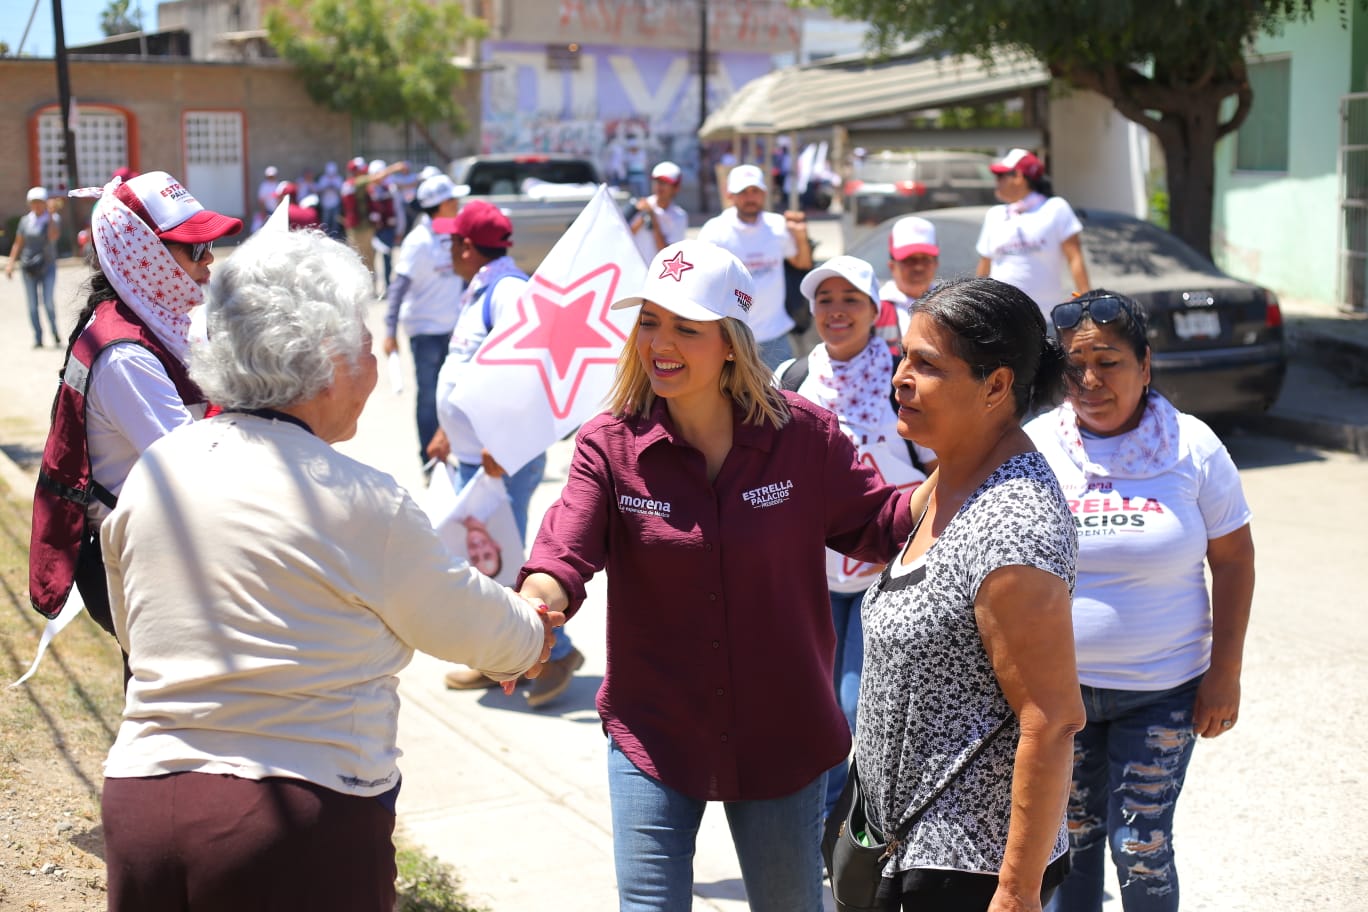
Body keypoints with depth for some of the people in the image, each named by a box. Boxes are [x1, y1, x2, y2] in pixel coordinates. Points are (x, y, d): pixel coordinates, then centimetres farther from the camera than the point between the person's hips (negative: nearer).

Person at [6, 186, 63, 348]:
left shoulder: (53, 219, -1)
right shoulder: (25, 220, 8)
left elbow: (53, 237, -20)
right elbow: (18, 244, 12)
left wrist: (50, 215, -21)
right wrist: (11, 263, 6)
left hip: (47, 266, -3)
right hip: (28, 267, 3)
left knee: (48, 303, -10)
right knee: (32, 305, 1)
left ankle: (55, 332, 12)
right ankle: (38, 338, 8)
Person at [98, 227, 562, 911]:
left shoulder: (151, 472, 2)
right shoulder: (357, 501, -14)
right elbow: (465, 621, 1)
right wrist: (534, 634, 23)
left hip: (138, 803, 6)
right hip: (302, 826, -5)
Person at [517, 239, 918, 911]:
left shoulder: (803, 434, -8)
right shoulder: (609, 446, -8)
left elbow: (877, 524, 0)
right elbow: (565, 552, -18)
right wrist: (537, 600, -41)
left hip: (781, 736, 1)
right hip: (652, 735, 0)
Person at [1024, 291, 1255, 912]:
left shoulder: (1192, 446, -6)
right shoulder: (1033, 447, -4)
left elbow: (1233, 561, 0)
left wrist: (1225, 673, -3)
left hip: (1163, 691, -1)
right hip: (1056, 687, 1)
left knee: (1141, 849, 0)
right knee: (1070, 839, 12)